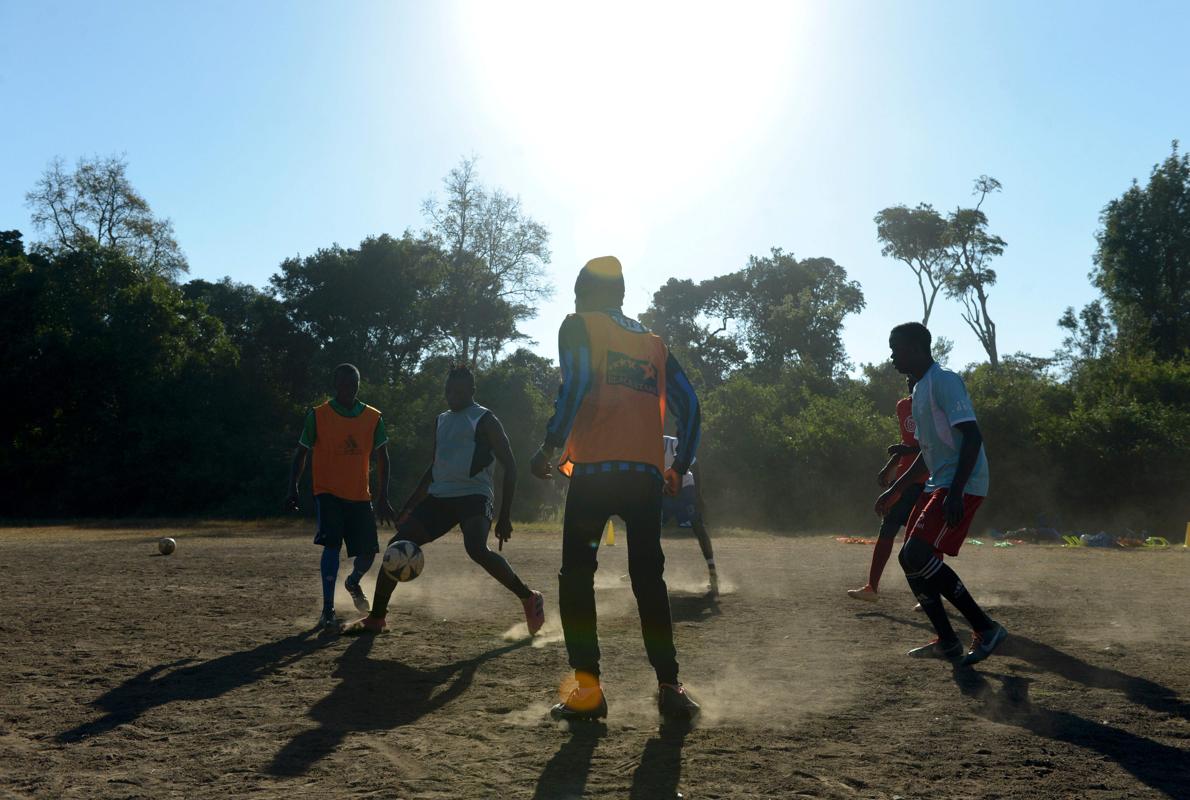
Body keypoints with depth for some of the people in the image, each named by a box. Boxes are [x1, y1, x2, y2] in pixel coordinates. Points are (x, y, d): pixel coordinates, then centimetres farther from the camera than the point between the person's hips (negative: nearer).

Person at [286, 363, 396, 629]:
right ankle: (328, 610, -8)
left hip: (360, 496, 3)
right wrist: (293, 488, -8)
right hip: (328, 493, -3)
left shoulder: (373, 418, 2)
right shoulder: (318, 416, -4)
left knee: (368, 552, 3)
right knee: (332, 545, -18)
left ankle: (353, 583, 38)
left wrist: (382, 498, 1)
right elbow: (301, 453, 3)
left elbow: (382, 458, 7)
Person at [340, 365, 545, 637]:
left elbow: (509, 466, -5)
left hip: (474, 496, -7)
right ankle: (375, 619, 10)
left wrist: (505, 517, -11)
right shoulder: (441, 421, 19)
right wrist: (409, 507, 22)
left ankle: (529, 599, -12)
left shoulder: (485, 420, -2)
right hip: (439, 496, 7)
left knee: (477, 549, -32)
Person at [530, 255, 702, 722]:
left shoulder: (579, 326, 7)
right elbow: (688, 407, 15)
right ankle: (669, 687, 9)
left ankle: (587, 689, -1)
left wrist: (549, 447, -8)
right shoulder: (653, 343, 20)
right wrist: (680, 468, 22)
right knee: (648, 579, 12)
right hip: (647, 474, 5)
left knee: (576, 577, 4)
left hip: (594, 470, -4)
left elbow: (575, 385, -11)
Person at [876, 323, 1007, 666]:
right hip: (937, 485, 10)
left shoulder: (944, 381, -12)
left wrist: (955, 493, -28)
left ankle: (985, 628, -6)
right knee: (911, 560, 8)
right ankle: (947, 641, 16)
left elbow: (972, 436, -21)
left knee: (918, 556, -19)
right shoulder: (919, 389, 18)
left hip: (962, 487, -10)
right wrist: (895, 490, 26)